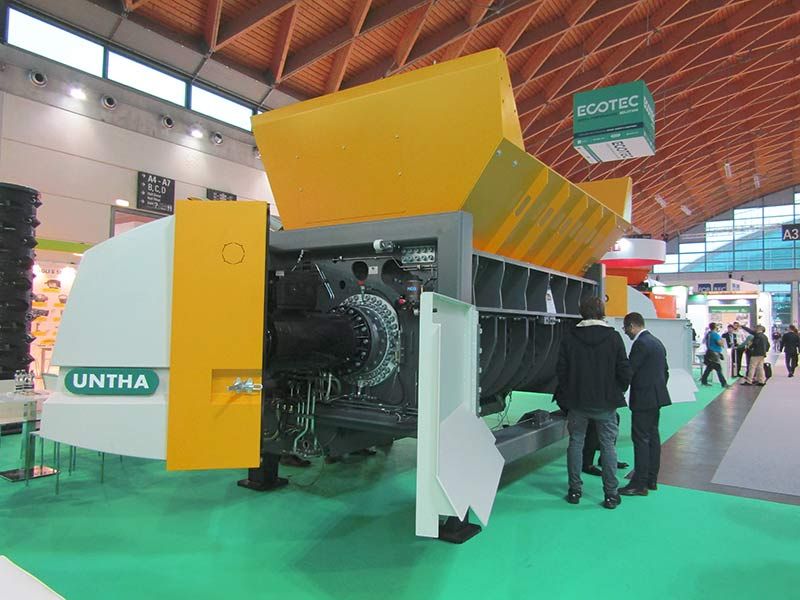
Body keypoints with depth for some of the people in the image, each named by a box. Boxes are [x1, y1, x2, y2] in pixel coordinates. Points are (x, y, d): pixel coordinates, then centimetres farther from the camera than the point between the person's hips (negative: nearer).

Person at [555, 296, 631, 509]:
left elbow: (561, 370, -3)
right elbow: (624, 371, -6)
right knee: (608, 445, 8)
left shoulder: (570, 337, -4)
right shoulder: (613, 337, -7)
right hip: (606, 402, -1)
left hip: (577, 401, 1)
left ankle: (575, 490, 16)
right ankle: (611, 494, 13)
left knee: (576, 442, 10)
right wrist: (618, 391, 11)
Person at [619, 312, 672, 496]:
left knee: (641, 439, -6)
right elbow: (665, 371, 19)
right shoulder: (657, 342, 14)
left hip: (643, 399, -10)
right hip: (657, 396, 10)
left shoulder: (640, 344, -17)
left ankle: (640, 484, -2)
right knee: (653, 436, 14)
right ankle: (652, 479, 22)